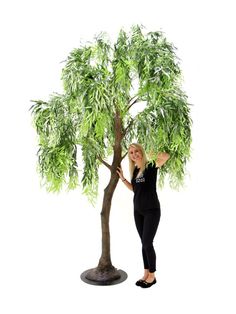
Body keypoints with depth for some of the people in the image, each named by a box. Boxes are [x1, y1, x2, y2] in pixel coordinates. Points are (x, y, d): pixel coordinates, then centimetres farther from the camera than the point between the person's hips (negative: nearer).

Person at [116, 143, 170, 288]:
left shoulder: (150, 166, -14)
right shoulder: (135, 170, 6)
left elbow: (165, 157, -32)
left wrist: (164, 157, -49)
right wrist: (122, 178, 8)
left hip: (152, 210, -6)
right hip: (138, 211, 7)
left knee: (147, 243, -3)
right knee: (144, 243, 13)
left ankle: (152, 275, 16)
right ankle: (146, 274, 25)